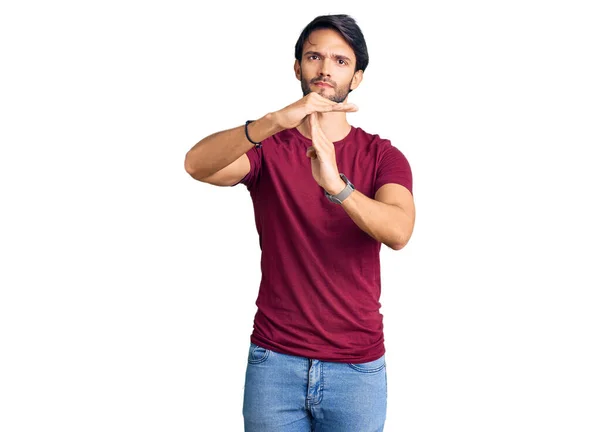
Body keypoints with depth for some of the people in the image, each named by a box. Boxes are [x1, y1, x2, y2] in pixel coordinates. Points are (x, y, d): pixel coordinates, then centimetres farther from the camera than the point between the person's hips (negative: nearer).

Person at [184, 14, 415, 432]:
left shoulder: (383, 156, -1)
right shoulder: (267, 148, 0)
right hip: (274, 362, 0)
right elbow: (197, 164, -21)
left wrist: (336, 185, -38)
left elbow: (399, 232, -20)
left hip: (357, 367, 0)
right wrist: (274, 121, -37)